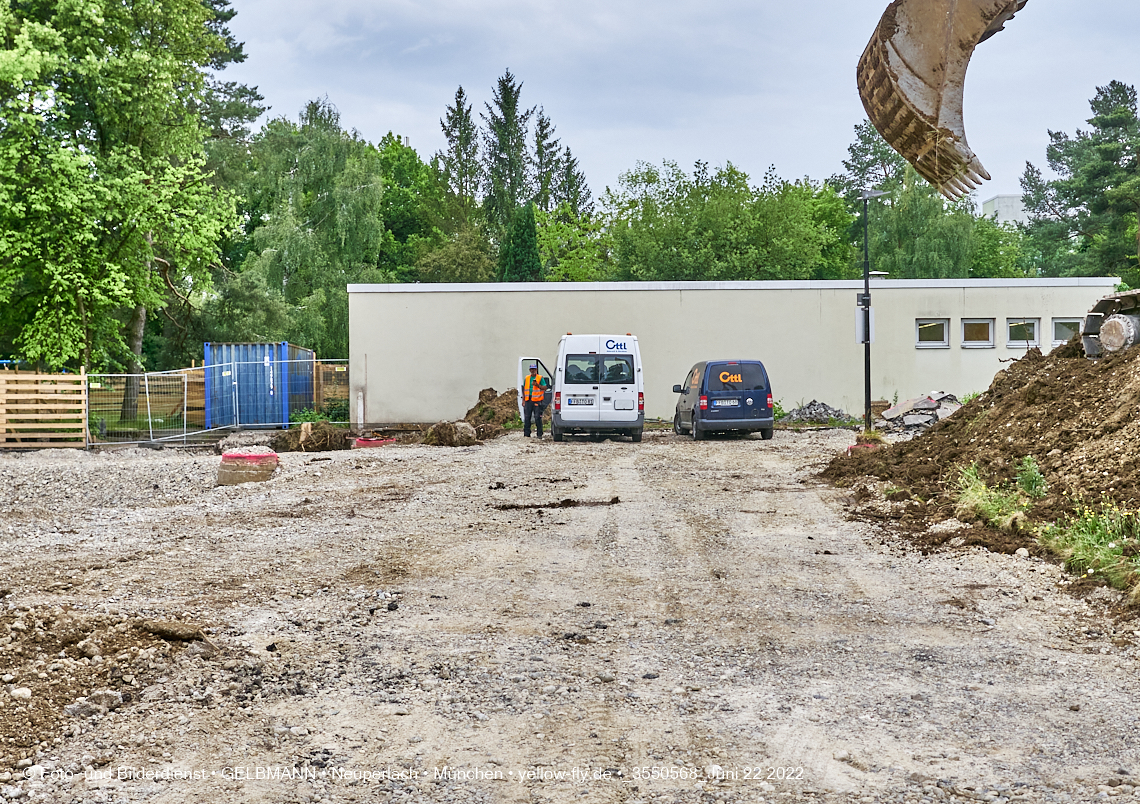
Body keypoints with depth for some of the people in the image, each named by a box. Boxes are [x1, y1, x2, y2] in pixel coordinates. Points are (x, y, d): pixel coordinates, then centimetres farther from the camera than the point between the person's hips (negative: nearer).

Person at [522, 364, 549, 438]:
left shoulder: (540, 378, 2)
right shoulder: (526, 378, 16)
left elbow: (545, 388, -2)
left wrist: (537, 385, -17)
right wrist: (523, 400, 14)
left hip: (537, 401, -4)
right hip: (528, 400, 4)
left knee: (537, 418, -5)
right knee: (527, 417, 3)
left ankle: (539, 434, 1)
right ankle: (526, 434, 9)